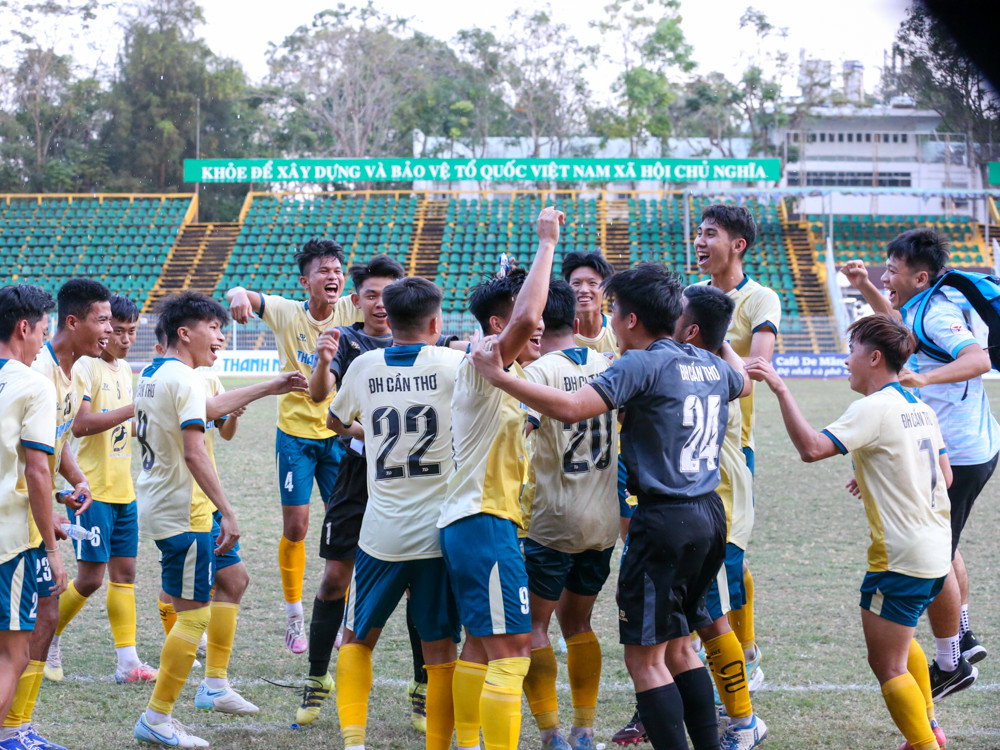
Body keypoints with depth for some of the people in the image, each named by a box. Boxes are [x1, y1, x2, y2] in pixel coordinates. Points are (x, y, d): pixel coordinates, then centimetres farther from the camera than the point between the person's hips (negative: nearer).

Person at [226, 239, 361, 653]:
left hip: (339, 433, 2)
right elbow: (240, 295, -18)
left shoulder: (350, 311, -6)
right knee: (295, 526, -1)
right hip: (295, 433, -1)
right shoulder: (287, 313, -9)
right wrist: (239, 295, -42)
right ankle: (294, 615, 15)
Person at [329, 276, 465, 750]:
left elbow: (337, 422, 22)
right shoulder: (452, 364, -7)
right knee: (440, 651, 5)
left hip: (381, 533, 2)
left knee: (357, 639, 16)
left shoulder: (365, 366, 4)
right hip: (439, 532, -2)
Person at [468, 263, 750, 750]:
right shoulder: (709, 364, 11)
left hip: (665, 520, -8)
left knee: (644, 657, -4)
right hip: (710, 514, 8)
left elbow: (571, 407, -25)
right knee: (678, 647, 19)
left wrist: (497, 376, -19)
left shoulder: (641, 364, -12)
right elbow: (744, 383, 37)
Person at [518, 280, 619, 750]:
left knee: (532, 627, 4)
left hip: (552, 522, -6)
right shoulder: (607, 367, 4)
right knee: (578, 624, 18)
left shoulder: (539, 372, -14)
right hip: (604, 522, 6)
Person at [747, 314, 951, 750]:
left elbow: (811, 448, -28)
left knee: (887, 664, -1)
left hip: (900, 557, -9)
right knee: (900, 642, 29)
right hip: (937, 551, 9)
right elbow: (945, 477, 17)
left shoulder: (874, 409, -16)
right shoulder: (920, 408, 10)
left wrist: (780, 389, -24)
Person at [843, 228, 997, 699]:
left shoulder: (937, 315, -20)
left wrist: (924, 378, -49)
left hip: (957, 457, -11)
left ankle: (950, 665, 8)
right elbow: (898, 322, 33)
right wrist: (864, 288, 20)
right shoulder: (923, 309, 10)